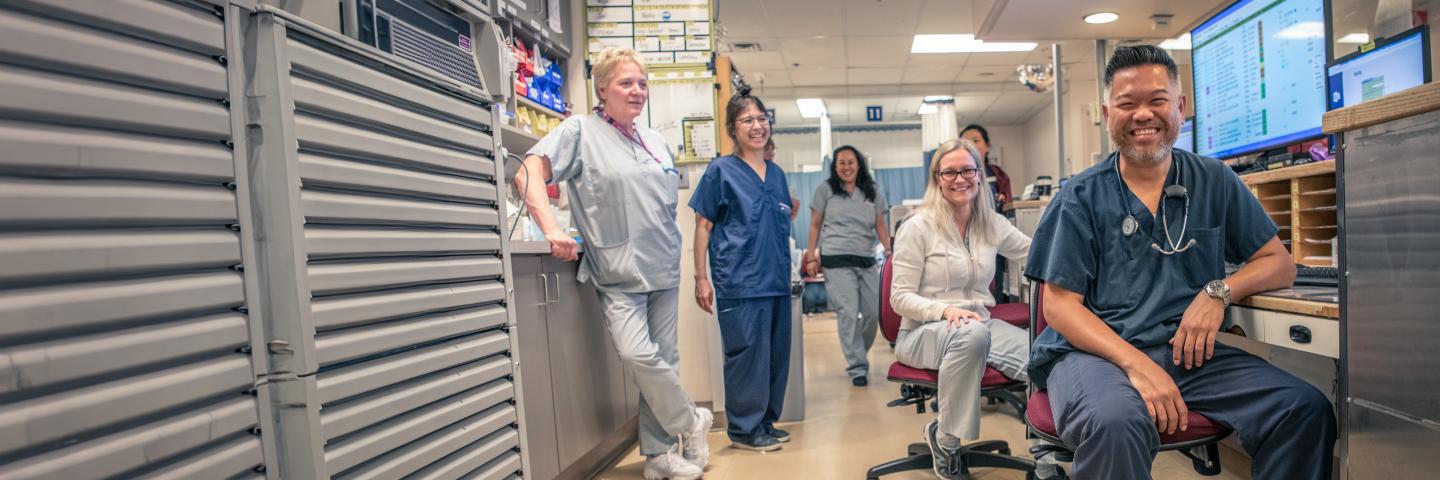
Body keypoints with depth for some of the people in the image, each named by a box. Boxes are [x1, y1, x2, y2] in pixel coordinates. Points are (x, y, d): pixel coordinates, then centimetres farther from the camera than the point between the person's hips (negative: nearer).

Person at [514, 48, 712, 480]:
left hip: (664, 270, 6)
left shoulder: (655, 140, 16)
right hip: (619, 274, -5)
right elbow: (528, 174, -13)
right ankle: (691, 422, 7)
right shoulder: (580, 130, -1)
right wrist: (551, 229, -26)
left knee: (664, 360, 7)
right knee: (637, 354, -20)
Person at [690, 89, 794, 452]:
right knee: (746, 352, -1)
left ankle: (766, 421, 27)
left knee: (776, 352, 12)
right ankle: (744, 429, 15)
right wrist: (701, 278, -8)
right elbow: (703, 225, -5)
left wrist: (792, 209, 5)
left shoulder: (776, 173, 13)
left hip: (777, 279, 7)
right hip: (740, 281, -6)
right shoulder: (721, 171, -3)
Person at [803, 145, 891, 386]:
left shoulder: (873, 191, 14)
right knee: (848, 313, -8)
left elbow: (880, 225, 15)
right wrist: (811, 257, 1)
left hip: (866, 261, 4)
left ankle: (856, 356, 24)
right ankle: (858, 368, 1)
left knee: (874, 312, 1)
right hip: (837, 260, -3)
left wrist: (889, 248, 0)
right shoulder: (825, 189, 7)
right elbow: (815, 225, 7)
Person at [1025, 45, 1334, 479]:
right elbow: (1060, 303, -5)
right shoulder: (1081, 198, 0)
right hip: (1097, 350, -4)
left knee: (1306, 410, -20)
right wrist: (1136, 363, -19)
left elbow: (1280, 264, 13)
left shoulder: (1214, 182, 12)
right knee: (1115, 424, -35)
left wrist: (1219, 291, -8)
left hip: (1187, 350, 5)